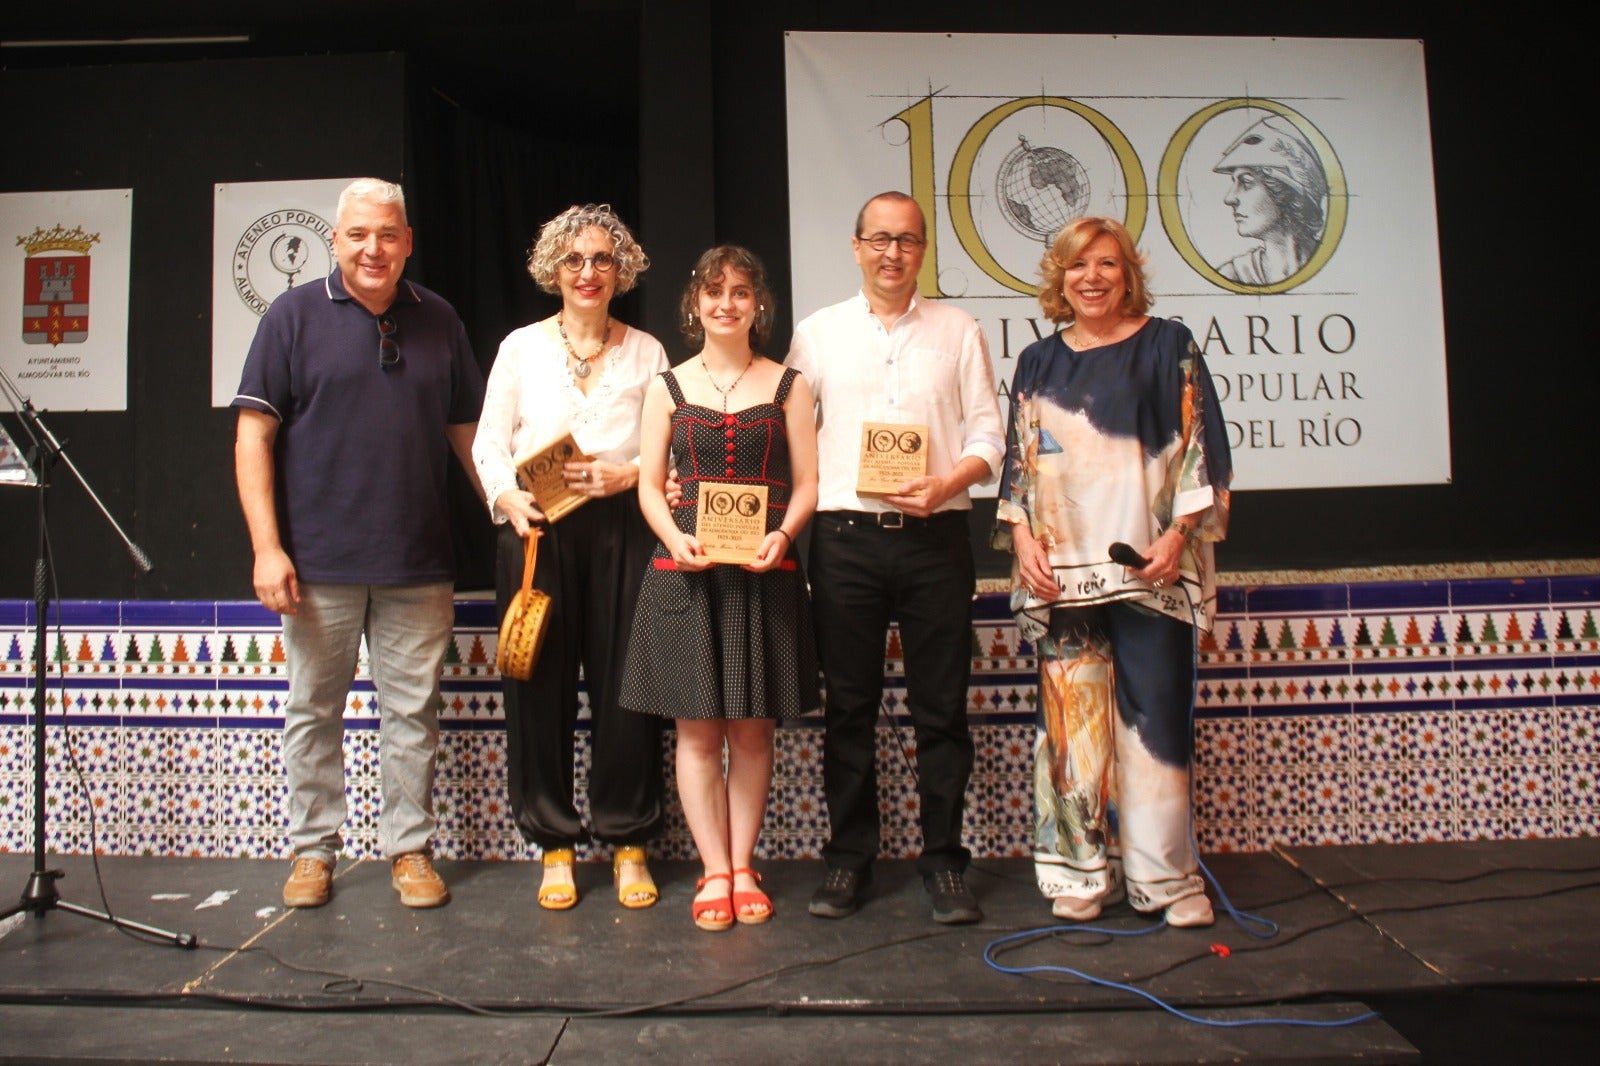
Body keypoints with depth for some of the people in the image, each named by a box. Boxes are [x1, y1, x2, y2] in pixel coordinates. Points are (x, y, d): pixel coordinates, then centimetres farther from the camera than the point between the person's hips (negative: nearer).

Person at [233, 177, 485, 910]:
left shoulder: (438, 322, 9)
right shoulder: (295, 315, 1)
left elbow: (465, 431, 14)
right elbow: (253, 437, -3)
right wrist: (267, 546, -10)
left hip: (418, 565, 2)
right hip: (319, 563, -1)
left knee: (413, 711, 7)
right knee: (313, 710, 10)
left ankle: (410, 848, 21)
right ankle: (313, 849, 25)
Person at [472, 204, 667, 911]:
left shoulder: (646, 351, 11)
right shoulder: (521, 347, 10)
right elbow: (489, 446, 7)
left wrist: (628, 474, -11)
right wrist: (509, 498, -11)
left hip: (621, 531, 0)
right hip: (537, 532, 1)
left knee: (625, 685, 0)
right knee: (540, 687, 3)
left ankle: (628, 843, 15)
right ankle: (555, 844, 17)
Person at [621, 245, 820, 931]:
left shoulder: (787, 386, 9)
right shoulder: (667, 388, 10)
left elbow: (807, 483, 5)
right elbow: (649, 485, 7)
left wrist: (781, 533, -14)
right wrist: (675, 538, -12)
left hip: (764, 573, 0)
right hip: (684, 573, 0)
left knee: (753, 728, 5)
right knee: (697, 729, 2)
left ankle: (742, 868, 17)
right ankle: (715, 872, 12)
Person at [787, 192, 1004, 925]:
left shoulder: (958, 331, 10)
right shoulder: (817, 333, 11)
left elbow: (988, 435, 7)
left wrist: (946, 484, -12)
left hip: (934, 535, 0)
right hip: (844, 538, 0)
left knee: (941, 706, 3)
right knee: (849, 706, 6)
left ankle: (943, 860, 15)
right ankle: (848, 857, 18)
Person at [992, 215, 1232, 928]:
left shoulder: (1167, 346, 6)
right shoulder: (1039, 363, 15)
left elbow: (1201, 447, 1)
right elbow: (1019, 461, 13)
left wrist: (1177, 534, -9)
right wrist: (1023, 538, 0)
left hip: (1148, 563, -2)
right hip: (1062, 568, 3)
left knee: (1153, 712, -1)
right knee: (1071, 715, 3)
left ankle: (1165, 872, 11)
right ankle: (1081, 870, 14)